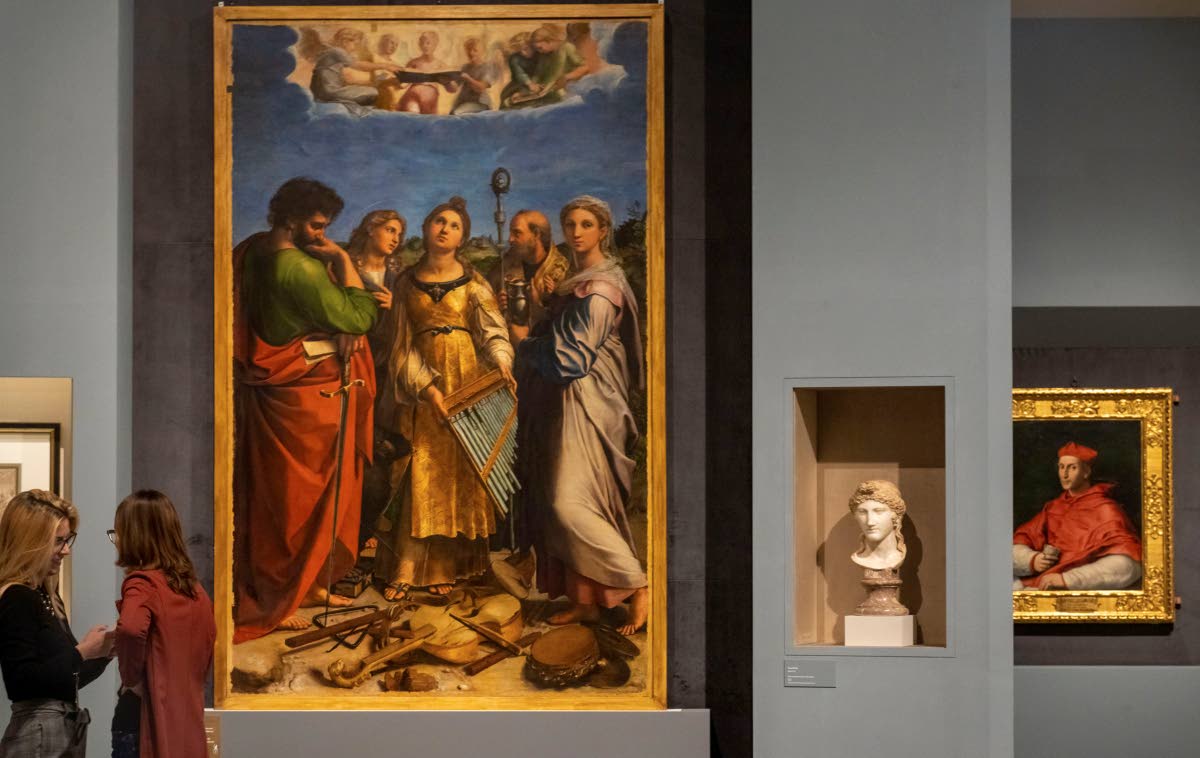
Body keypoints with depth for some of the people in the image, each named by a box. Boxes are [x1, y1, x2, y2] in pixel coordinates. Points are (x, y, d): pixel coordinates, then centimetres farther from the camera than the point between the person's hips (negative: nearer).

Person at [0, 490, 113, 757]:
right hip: (38, 735, -9)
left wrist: (104, 650, 6)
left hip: (65, 730, 9)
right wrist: (81, 652, -17)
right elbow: (22, 681, -21)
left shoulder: (45, 595, 15)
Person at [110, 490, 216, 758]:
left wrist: (130, 676, -17)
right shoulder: (195, 589, 10)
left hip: (146, 719, -7)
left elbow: (130, 628, -32)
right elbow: (208, 642, 19)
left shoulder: (142, 583, -12)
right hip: (187, 719, 7)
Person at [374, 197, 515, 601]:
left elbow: (493, 330, -3)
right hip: (419, 387, 0)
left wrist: (502, 362, -25)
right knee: (417, 475, -4)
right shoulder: (407, 281, 7)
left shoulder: (473, 281, 4)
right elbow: (402, 342, 3)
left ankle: (445, 566, 7)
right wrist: (427, 387, -10)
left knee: (458, 473, 0)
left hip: (466, 382, 0)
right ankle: (405, 569, 1)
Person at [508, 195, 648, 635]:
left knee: (571, 502, -15)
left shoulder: (598, 289, -14)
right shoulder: (577, 282, 16)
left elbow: (571, 356, -17)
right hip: (564, 404, 10)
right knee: (562, 502, 8)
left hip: (584, 405, -10)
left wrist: (525, 340, -4)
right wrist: (533, 338, 3)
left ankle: (637, 586, -10)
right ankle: (584, 601, 13)